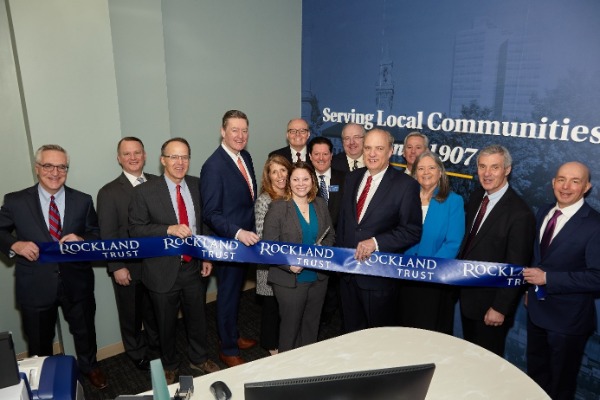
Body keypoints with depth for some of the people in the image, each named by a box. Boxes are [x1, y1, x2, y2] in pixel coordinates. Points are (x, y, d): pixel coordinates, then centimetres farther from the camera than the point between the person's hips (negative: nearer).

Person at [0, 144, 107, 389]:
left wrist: (82, 240, -20)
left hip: (76, 283, 1)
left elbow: (98, 234, 1)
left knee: (85, 331, 21)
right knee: (39, 343, 19)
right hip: (36, 285, -1)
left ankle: (89, 367, 49)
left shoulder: (83, 201, -2)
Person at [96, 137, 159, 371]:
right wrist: (117, 267, -14)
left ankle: (156, 341, 50)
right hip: (128, 267, -3)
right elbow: (107, 235, -11)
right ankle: (137, 354, 42)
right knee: (131, 314, 18)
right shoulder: (109, 192, -11)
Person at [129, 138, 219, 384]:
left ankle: (199, 359, 47)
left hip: (194, 267, 3)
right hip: (164, 270, -3)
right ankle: (169, 366, 44)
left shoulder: (196, 185, 0)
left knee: (198, 318, 21)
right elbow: (136, 229, -12)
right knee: (166, 324, 18)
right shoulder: (145, 191, -13)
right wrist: (169, 229, -26)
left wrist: (207, 257, 6)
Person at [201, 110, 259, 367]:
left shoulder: (245, 157, 4)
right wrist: (238, 233, -33)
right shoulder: (213, 167, -21)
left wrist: (249, 231, 10)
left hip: (246, 238, 8)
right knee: (227, 295, 10)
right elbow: (210, 213, -23)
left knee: (236, 291, 24)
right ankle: (228, 350, 30)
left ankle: (234, 336, 44)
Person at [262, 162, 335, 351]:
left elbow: (330, 235, 11)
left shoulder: (320, 205, 4)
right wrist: (289, 265, -25)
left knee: (312, 324, 19)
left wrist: (322, 248, -9)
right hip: (289, 280, -4)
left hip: (319, 278, 5)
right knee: (291, 325, 11)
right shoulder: (278, 208, -11)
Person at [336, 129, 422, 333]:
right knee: (351, 333, 21)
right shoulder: (352, 178, 6)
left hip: (380, 276, -5)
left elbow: (412, 231, -14)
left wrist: (376, 242, -23)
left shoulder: (405, 185, -12)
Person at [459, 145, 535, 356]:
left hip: (491, 302, -7)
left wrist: (500, 308, -16)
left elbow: (515, 267, -20)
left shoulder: (519, 213, -23)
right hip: (467, 295, 7)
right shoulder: (476, 196, 1)